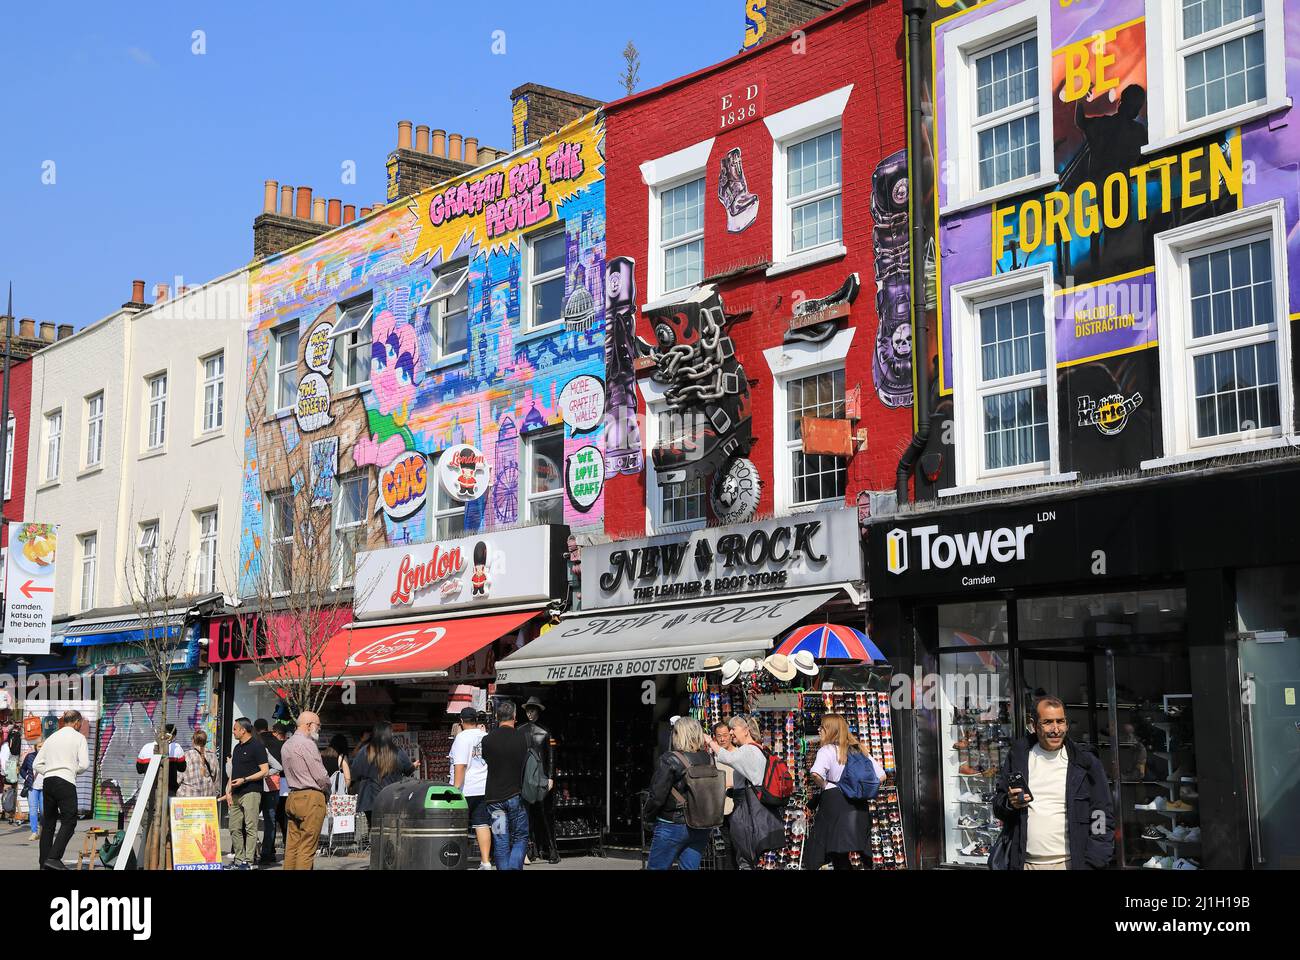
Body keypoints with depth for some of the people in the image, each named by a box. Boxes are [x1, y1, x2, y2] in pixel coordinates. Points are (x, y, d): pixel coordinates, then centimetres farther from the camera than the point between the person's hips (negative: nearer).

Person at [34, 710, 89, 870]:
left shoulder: (52, 737, 20)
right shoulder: (78, 737, 3)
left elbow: (37, 765, 16)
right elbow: (84, 763, -6)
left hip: (47, 781, 6)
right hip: (66, 781, -6)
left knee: (48, 822, 11)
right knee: (69, 821, -5)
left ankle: (44, 863, 11)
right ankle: (53, 858, -19)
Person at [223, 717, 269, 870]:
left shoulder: (257, 746, -6)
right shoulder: (237, 748, 19)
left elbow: (265, 771, -11)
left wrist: (244, 780, -16)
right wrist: (229, 791, 13)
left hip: (251, 792, -8)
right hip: (236, 794, 8)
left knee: (250, 827, -7)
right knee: (235, 829, 7)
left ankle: (248, 861, -6)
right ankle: (238, 860, 13)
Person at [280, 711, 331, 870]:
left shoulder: (287, 745, 16)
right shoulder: (307, 744, -13)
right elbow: (320, 775, -15)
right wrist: (327, 791, 5)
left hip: (292, 796, 9)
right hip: (311, 798, -9)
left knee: (292, 846, 8)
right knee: (307, 848, -7)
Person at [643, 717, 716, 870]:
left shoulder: (669, 760, -15)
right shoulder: (708, 759, 1)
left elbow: (657, 796, -15)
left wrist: (647, 815, 1)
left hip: (672, 827, -5)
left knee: (655, 868, 6)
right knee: (691, 867, 10)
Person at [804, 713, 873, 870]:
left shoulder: (827, 750, -8)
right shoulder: (858, 750, 11)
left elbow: (815, 774, -26)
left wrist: (824, 785, -8)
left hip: (834, 800, -6)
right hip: (859, 803, 6)